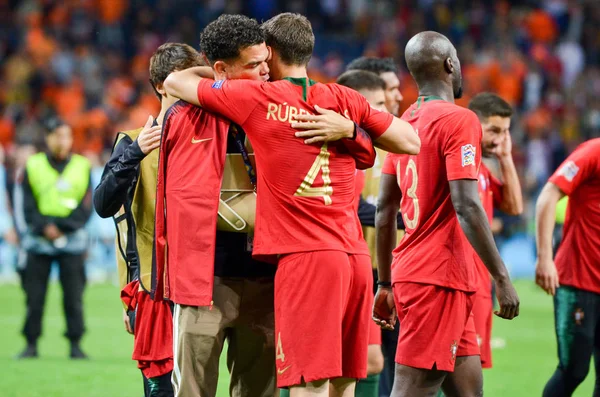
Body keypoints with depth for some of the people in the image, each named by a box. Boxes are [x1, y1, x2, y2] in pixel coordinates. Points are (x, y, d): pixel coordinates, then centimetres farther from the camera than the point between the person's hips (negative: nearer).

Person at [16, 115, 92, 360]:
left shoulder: (82, 167, 5)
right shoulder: (33, 166, 6)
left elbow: (86, 208, 0)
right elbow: (28, 205, 1)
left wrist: (61, 227, -12)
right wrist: (44, 227, -15)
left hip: (71, 239, 0)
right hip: (39, 240, 0)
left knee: (74, 297, -2)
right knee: (34, 296, 0)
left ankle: (75, 344, 3)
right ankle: (31, 344, 6)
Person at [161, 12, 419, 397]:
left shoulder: (257, 98, -1)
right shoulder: (345, 100, 10)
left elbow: (174, 81, 9)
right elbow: (411, 142, 18)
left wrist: (213, 72, 28)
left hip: (305, 256, -5)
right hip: (356, 256, 5)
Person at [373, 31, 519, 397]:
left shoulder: (405, 123, 14)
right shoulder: (459, 121, -10)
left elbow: (385, 211, 16)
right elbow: (466, 207, -18)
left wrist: (386, 283, 22)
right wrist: (502, 277, -16)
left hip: (408, 273, 8)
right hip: (439, 280, -8)